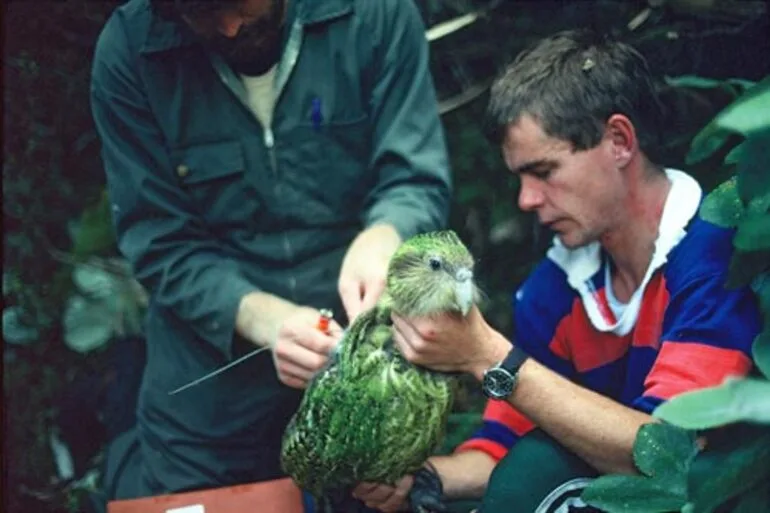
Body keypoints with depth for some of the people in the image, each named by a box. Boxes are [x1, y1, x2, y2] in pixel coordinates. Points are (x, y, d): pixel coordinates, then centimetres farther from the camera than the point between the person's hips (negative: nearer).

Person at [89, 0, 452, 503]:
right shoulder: (128, 52, -13)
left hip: (360, 361, 1)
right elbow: (162, 244, -11)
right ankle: (136, 462, 46)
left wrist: (383, 237, -33)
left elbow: (416, 181, -10)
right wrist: (265, 319, -27)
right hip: (213, 377, -1)